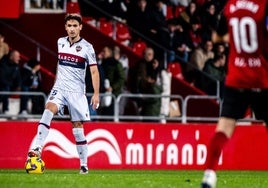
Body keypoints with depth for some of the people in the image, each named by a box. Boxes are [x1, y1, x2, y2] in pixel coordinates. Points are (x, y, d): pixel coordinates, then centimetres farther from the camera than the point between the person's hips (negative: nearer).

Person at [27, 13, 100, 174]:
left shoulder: (87, 47, -5)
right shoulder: (60, 42, 8)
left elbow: (94, 71, -4)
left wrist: (96, 94, -12)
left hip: (77, 92, -3)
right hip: (60, 88, 3)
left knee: (78, 128, 0)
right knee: (48, 111, -26)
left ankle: (84, 165, 11)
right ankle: (37, 149, -34)